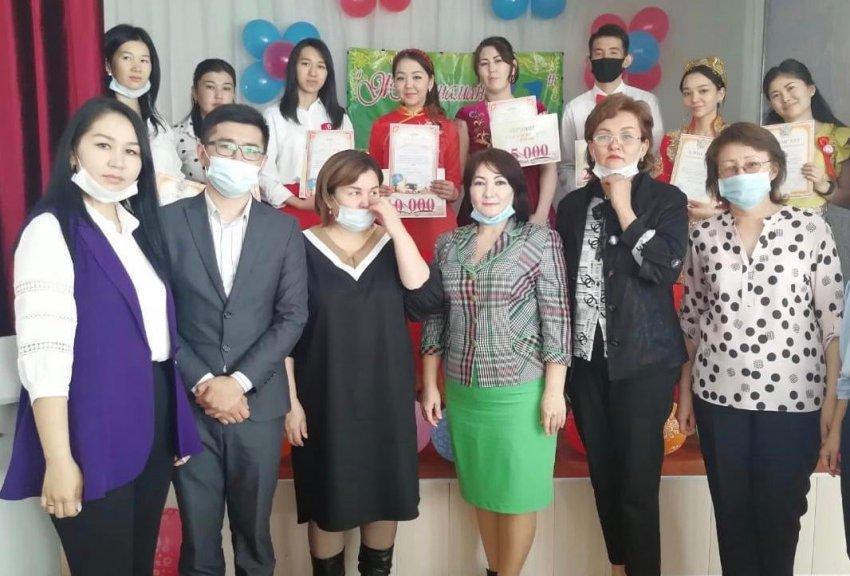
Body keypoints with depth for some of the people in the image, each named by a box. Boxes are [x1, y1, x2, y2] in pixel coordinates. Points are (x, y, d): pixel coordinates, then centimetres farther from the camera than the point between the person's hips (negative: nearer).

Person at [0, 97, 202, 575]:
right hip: (94, 437, -7)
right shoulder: (51, 230, -12)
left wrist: (176, 424, 13)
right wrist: (59, 460, -21)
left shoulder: (141, 228, 10)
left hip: (154, 425, 7)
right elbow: (42, 354, -18)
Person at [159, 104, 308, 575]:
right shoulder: (167, 222, 0)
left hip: (258, 402, 1)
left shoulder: (283, 229, 3)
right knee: (198, 533, 11)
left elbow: (292, 316, -2)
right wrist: (201, 383, -11)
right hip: (188, 403, -1)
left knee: (254, 530, 14)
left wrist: (238, 381, -11)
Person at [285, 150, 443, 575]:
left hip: (386, 398, 3)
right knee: (328, 501, 10)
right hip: (325, 400, -3)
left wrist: (397, 229, -16)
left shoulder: (391, 246, 4)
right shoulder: (303, 249, -5)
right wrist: (290, 399, -7)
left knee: (386, 496, 14)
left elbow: (426, 300, -13)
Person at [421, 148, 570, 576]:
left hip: (520, 391, -4)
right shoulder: (448, 244, 5)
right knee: (482, 491, 17)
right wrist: (430, 384, 7)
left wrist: (554, 389, -11)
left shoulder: (541, 241, -5)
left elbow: (556, 318, -7)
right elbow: (435, 317, 8)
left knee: (517, 492, 8)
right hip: (463, 391, 4)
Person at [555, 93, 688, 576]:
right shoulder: (574, 205, 8)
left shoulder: (667, 200, -1)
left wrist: (623, 207, -14)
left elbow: (665, 269, -17)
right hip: (586, 360, 4)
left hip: (645, 360, -4)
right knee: (603, 478, 14)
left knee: (638, 485, -2)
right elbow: (562, 283, 11)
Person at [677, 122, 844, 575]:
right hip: (718, 394, 2)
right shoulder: (704, 236, 3)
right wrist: (685, 392, 9)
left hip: (793, 396, -2)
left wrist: (832, 401, -5)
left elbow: (834, 320, -3)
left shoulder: (811, 229, -3)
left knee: (780, 513, 11)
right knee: (730, 511, 13)